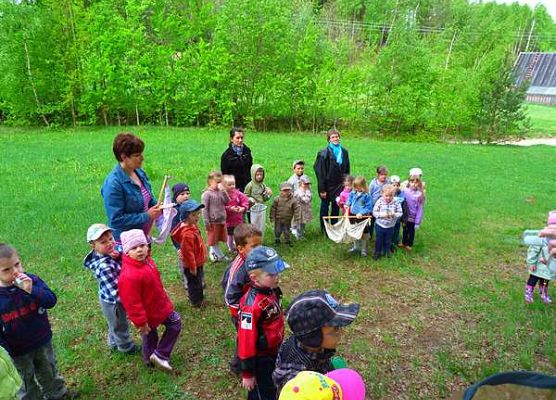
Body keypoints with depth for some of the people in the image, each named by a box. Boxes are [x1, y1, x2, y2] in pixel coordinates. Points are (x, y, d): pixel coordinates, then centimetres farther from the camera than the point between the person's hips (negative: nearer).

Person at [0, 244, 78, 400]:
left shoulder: (32, 280, -16)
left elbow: (51, 301, -21)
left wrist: (32, 290, -36)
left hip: (43, 341, 2)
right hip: (17, 351, -2)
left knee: (49, 373, 25)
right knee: (26, 382, 21)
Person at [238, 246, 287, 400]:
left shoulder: (272, 290, -8)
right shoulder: (252, 305, -33)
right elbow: (246, 341, -26)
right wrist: (247, 373, -17)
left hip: (274, 353, 7)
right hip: (260, 359, -7)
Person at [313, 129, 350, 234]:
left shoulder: (344, 152, 4)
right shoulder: (324, 153, -13)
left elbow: (347, 170, 11)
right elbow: (320, 172, -14)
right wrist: (322, 189, -16)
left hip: (339, 185, 5)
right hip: (327, 185, -5)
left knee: (336, 207, 15)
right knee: (324, 207, 9)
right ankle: (324, 229, 23)